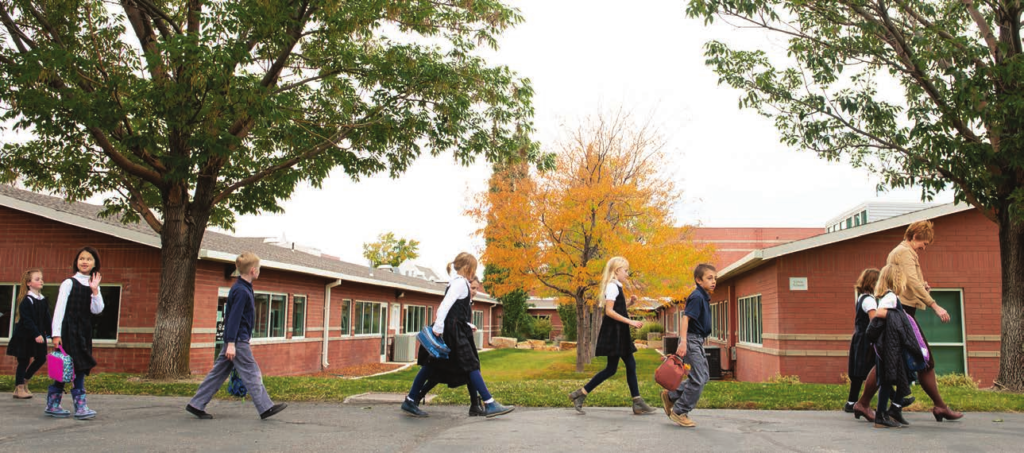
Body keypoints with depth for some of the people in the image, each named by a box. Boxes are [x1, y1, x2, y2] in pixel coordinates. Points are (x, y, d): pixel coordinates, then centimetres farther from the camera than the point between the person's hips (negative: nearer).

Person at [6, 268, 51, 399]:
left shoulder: (43, 300, 8)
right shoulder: (26, 301, -14)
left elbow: (47, 319, 12)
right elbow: (27, 320, -20)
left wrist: (51, 333, 8)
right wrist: (36, 334, -24)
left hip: (38, 336, 7)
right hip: (25, 336, -7)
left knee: (41, 359, 7)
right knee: (24, 361, 1)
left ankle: (24, 380, 25)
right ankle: (19, 388, 11)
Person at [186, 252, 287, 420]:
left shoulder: (242, 288, 14)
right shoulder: (242, 291, -16)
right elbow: (234, 317, -20)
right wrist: (231, 343, -22)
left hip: (235, 340, 10)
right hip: (237, 341, -10)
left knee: (218, 373, 11)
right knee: (252, 374, -5)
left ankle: (196, 405, 14)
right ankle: (266, 408, -2)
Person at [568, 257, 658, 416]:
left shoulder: (616, 287, 18)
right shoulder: (612, 286, -12)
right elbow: (609, 311, -21)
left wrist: (629, 303, 8)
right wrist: (630, 322, -22)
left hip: (619, 334, 10)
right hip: (613, 333, -10)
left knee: (630, 364, 7)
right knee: (611, 368, -8)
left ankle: (638, 404, 9)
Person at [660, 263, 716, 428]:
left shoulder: (704, 297, 14)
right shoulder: (697, 297, -16)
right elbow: (685, 318, -24)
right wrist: (683, 341, -31)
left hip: (697, 341, 10)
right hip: (692, 340, -10)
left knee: (704, 375, 15)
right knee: (698, 379, -7)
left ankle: (671, 396, 21)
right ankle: (679, 411, 4)